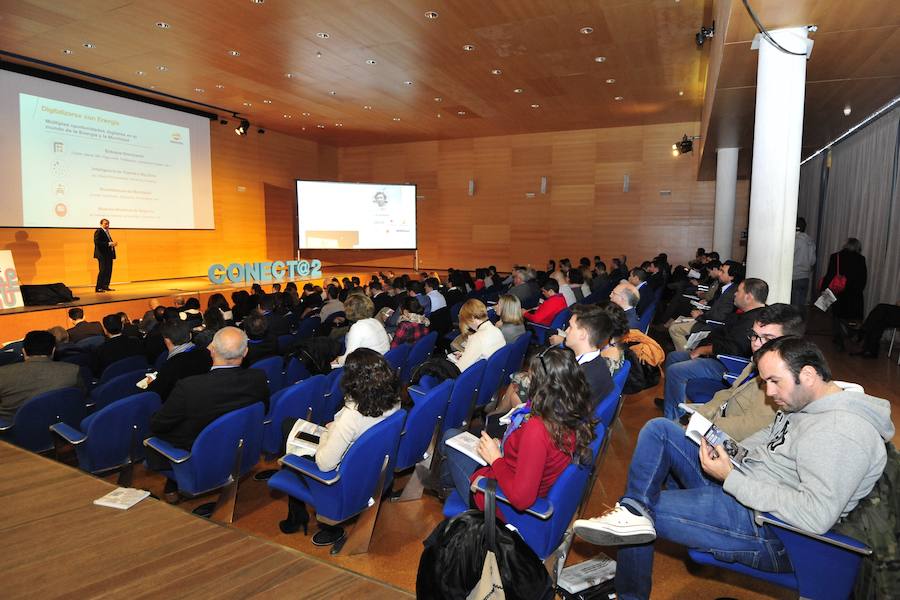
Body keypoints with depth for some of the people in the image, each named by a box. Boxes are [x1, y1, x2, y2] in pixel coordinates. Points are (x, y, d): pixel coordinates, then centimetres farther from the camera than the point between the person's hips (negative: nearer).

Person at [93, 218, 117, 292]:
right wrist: (109, 243, -21)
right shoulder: (98, 231, -8)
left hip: (108, 254, 9)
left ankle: (105, 286, 16)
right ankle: (98, 288, -5)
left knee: (109, 271, 9)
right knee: (103, 270, -9)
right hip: (102, 255, -9)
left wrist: (113, 244, 3)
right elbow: (97, 242, -18)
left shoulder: (107, 232, 20)